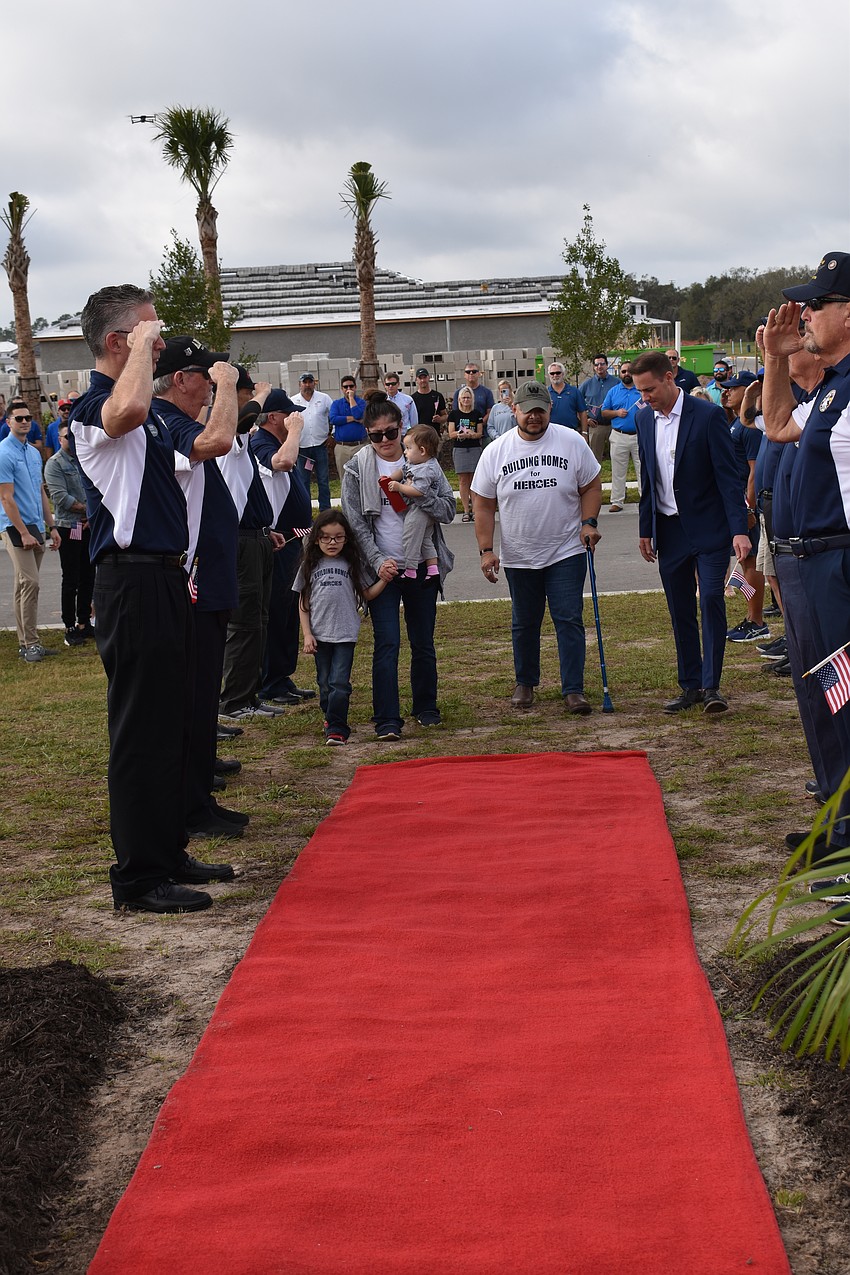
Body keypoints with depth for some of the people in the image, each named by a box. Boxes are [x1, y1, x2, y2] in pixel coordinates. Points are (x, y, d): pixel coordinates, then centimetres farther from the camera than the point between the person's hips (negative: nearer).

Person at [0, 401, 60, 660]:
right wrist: (23, 533, -17)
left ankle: (26, 643, 14)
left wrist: (51, 526, 16)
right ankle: (30, 643, -12)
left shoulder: (34, 452, 15)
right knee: (29, 583, -14)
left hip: (36, 527, 8)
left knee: (26, 586, 10)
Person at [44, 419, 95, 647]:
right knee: (71, 579, -2)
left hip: (90, 526, 6)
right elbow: (60, 497, -16)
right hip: (69, 527, -6)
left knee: (88, 577, 10)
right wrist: (87, 508, -11)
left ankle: (84, 622, 21)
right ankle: (70, 628, 5)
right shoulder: (54, 464, -6)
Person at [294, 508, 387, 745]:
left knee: (339, 682, -9)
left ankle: (337, 728, -9)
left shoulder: (353, 564, 4)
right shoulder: (310, 566, 6)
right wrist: (307, 634, 1)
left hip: (345, 634, -2)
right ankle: (330, 717, 29)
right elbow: (303, 603, 7)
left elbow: (366, 594, 6)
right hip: (319, 634, 2)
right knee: (325, 682, 12)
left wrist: (384, 579, -9)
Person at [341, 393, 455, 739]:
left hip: (422, 565, 2)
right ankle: (387, 720, -5)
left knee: (423, 642, 11)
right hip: (382, 567, -2)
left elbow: (448, 509, -2)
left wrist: (419, 496, -21)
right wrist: (379, 561, -15)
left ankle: (426, 708, 27)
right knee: (387, 644, -8)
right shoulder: (357, 468, -1)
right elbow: (355, 523, -4)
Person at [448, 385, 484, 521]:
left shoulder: (477, 414, 6)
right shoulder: (454, 414, 5)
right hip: (459, 449, 0)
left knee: (474, 480, 0)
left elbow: (480, 433, 5)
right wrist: (462, 433, -17)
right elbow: (451, 433, 0)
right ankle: (466, 511, 1)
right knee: (463, 481, -1)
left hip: (475, 449, 0)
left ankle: (475, 509, 3)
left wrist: (472, 434, -16)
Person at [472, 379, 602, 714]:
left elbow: (591, 487, 4)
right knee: (524, 623, 14)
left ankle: (573, 689, 1)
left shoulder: (572, 442, -4)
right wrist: (486, 550, -5)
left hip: (567, 552, -1)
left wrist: (588, 523, -11)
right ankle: (525, 683, 31)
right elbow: (483, 505, 1)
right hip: (518, 557, 2)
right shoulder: (496, 451, -2)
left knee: (569, 620, -5)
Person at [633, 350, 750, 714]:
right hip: (669, 530, 5)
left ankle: (711, 685, -7)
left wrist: (739, 529, -19)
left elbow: (728, 475, -13)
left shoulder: (708, 415, -11)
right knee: (680, 611, 8)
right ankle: (690, 685, 16)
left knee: (711, 599, -13)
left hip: (708, 529, -5)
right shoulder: (644, 419, 5)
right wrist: (645, 530, 14)